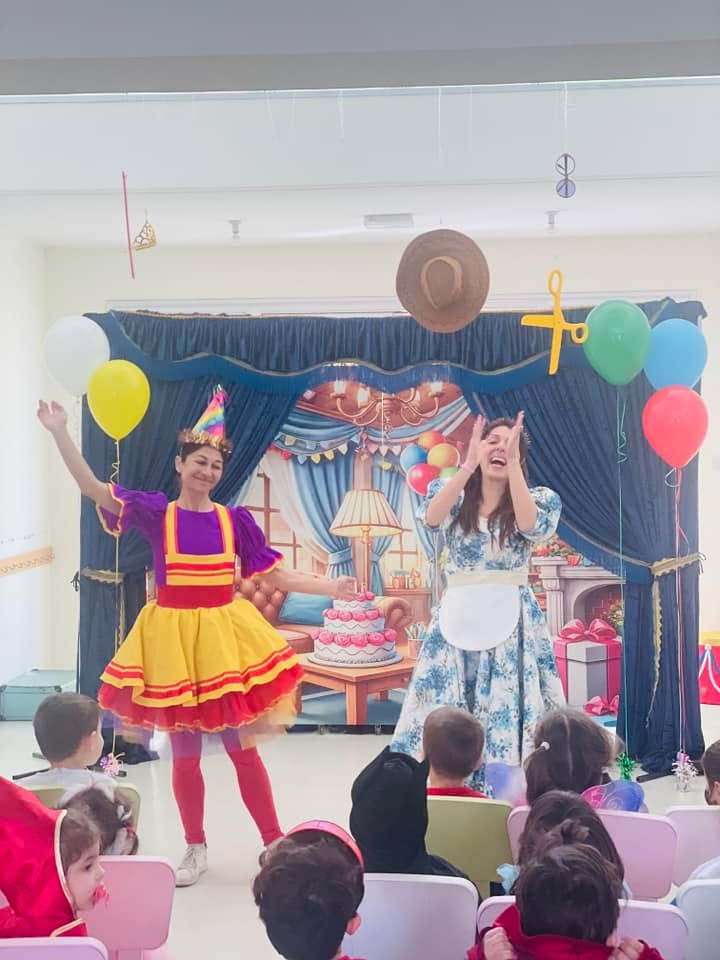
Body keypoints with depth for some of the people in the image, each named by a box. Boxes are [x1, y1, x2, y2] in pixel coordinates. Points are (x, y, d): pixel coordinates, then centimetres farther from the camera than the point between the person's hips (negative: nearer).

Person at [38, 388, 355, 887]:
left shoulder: (235, 519, 2)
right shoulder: (156, 512, -1)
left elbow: (274, 575, 5)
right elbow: (92, 487, -7)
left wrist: (330, 586, -2)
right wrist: (60, 433, -14)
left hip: (225, 635, 0)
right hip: (173, 636, 0)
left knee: (242, 746, 4)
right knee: (184, 753, 9)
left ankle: (275, 843, 17)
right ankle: (196, 849, 27)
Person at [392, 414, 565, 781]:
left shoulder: (538, 498, 4)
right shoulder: (452, 494, 7)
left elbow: (529, 525, -19)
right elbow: (432, 517, -16)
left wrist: (513, 463, -20)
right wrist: (469, 464, -22)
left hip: (510, 621, -1)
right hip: (457, 617, 1)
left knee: (507, 712, -3)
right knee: (443, 716, 0)